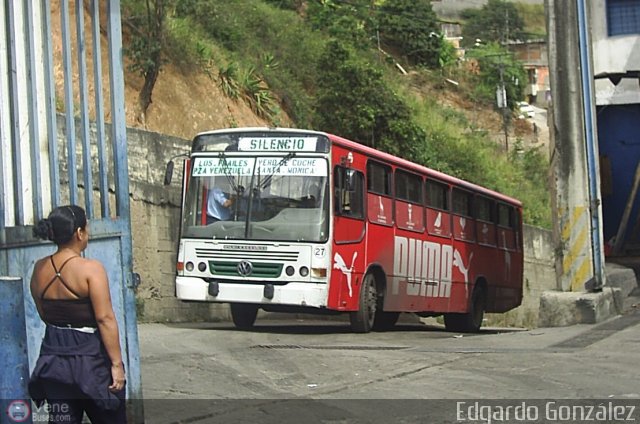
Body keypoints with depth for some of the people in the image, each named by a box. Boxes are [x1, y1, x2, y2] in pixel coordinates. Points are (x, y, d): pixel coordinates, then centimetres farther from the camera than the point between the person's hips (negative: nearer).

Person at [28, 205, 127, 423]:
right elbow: (105, 319, -18)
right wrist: (117, 363, -15)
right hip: (89, 355, -5)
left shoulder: (40, 269, 2)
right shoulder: (90, 269, -15)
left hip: (53, 356, 5)